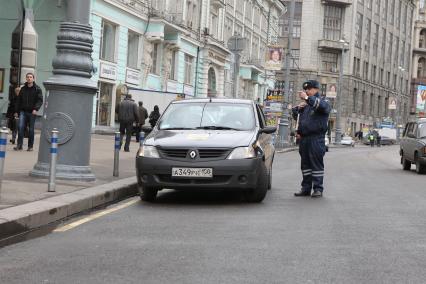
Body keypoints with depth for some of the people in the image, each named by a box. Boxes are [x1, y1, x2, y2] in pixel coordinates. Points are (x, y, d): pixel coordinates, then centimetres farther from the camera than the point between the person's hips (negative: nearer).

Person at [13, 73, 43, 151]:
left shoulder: (37, 89, 0)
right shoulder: (23, 89, 11)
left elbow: (40, 100, -8)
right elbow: (18, 100, 16)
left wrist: (36, 109, -22)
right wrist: (16, 111, 11)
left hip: (32, 112, -2)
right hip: (23, 111, 2)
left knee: (31, 129, 3)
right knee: (20, 127, -11)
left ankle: (30, 146, 13)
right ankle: (19, 145, -8)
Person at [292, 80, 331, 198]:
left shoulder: (323, 101, 1)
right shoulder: (305, 104, 21)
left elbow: (323, 106, -24)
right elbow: (295, 116, 30)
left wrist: (308, 98, -34)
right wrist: (297, 108, 8)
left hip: (316, 139, -7)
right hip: (304, 138, 7)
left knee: (317, 164, -5)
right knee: (305, 164, 8)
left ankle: (318, 188, -2)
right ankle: (306, 188, 13)